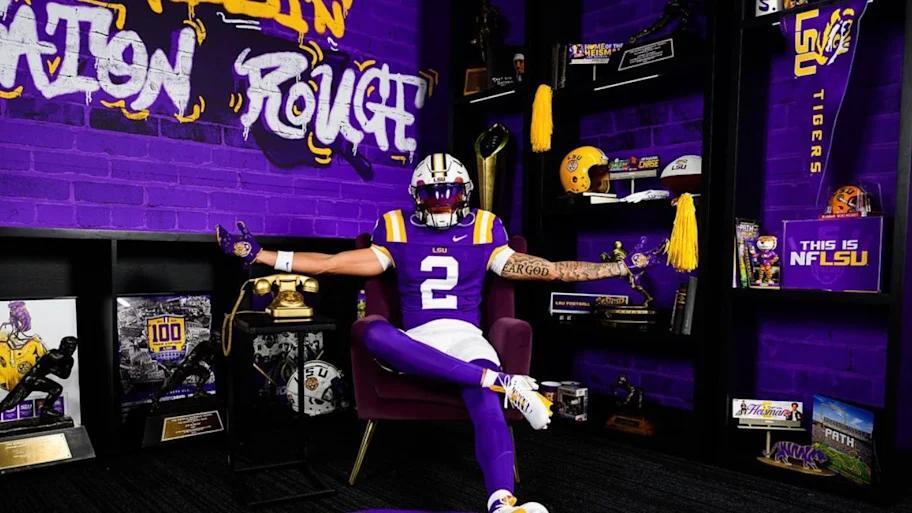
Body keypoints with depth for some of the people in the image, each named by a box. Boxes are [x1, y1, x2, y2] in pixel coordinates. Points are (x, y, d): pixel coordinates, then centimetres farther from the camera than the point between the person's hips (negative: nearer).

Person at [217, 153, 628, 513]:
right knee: (374, 333, -33)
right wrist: (261, 255, 5)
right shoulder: (398, 231, 12)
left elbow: (545, 270, 10)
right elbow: (333, 264, 10)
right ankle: (500, 381, -35)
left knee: (486, 400, -32)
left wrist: (616, 267, 6)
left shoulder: (484, 230, 11)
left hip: (466, 336, 0)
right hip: (417, 342, 1)